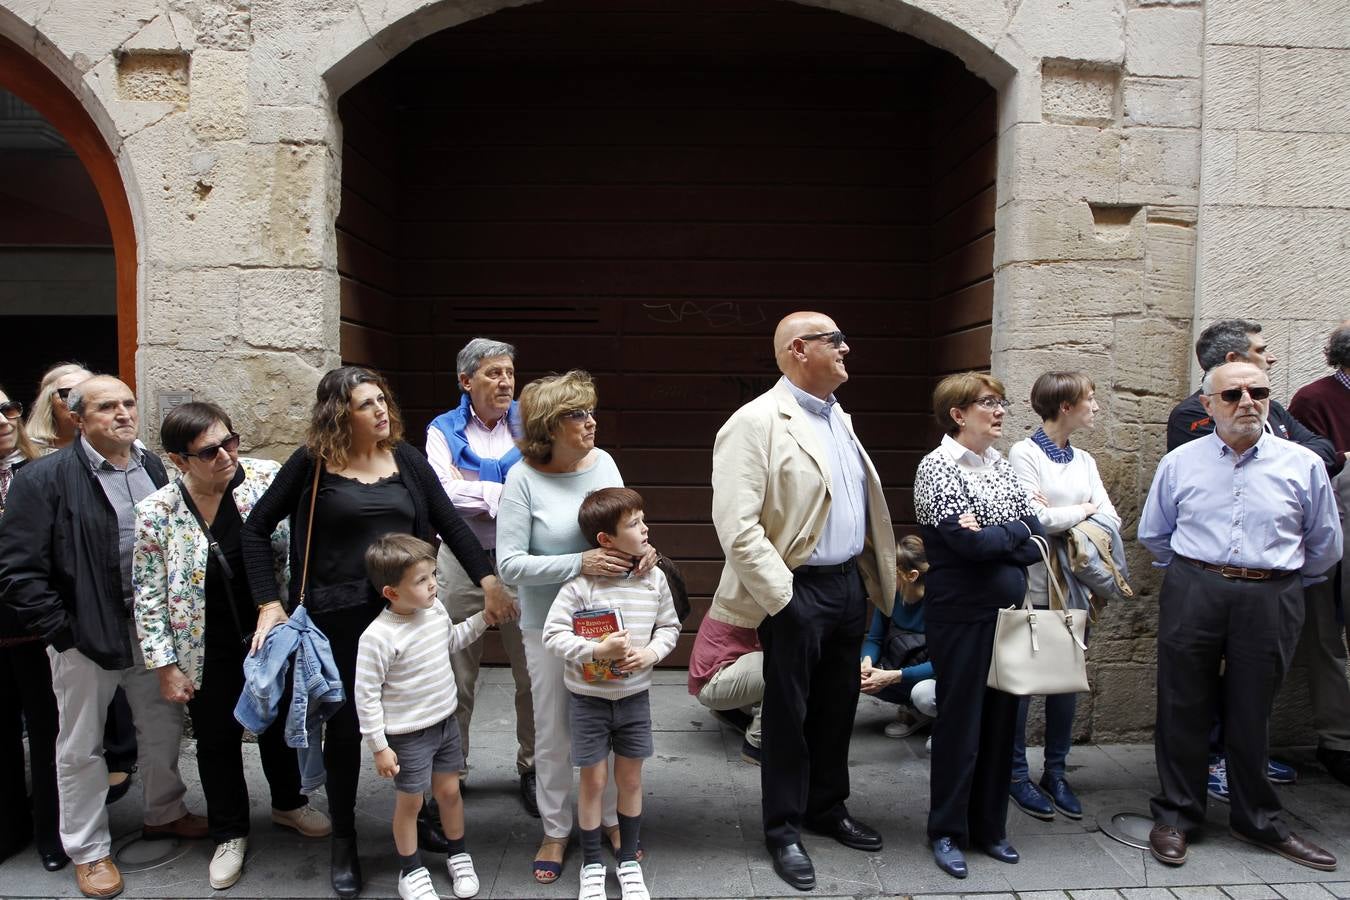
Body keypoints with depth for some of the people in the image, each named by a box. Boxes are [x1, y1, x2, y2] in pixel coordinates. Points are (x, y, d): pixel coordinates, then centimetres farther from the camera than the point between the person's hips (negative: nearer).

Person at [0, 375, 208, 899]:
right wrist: (60, 630, -14)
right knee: (81, 747, 10)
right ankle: (88, 850, 28)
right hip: (86, 636, -5)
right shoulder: (45, 478, -13)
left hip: (154, 626, 5)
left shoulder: (152, 468, 4)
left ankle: (164, 812, 41)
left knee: (164, 728, 19)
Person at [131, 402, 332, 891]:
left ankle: (288, 802, 45)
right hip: (210, 653, -1)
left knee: (280, 723, 20)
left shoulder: (267, 478, -14)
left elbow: (296, 549, -4)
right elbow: (149, 596, -8)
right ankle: (229, 833, 36)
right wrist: (165, 665, -7)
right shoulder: (157, 513, -15)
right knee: (218, 740, 15)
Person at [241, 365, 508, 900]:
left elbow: (448, 522, 4)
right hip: (339, 616, -2)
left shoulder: (405, 457, 3)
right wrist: (269, 602, -7)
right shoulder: (312, 463, -6)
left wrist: (488, 579, -4)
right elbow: (257, 529, 1)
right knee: (345, 724, 10)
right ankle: (343, 841, 30)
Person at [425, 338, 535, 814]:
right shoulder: (444, 430, 3)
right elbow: (443, 491, -12)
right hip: (463, 561, 0)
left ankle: (532, 768, 23)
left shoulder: (527, 425, 5)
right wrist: (509, 494, -14)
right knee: (456, 677, 9)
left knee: (532, 674, 6)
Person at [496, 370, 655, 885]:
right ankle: (555, 830, 31)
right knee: (553, 732, 11)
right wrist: (579, 563, -27)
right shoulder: (524, 479, -15)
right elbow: (509, 564, -17)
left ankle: (612, 819, 36)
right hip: (550, 624, -3)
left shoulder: (602, 462, -3)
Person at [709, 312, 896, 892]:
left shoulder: (839, 419, 12)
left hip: (849, 583, 8)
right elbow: (736, 525, -21)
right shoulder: (757, 422, -15)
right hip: (797, 591, -8)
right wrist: (781, 599, -19)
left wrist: (874, 577, 11)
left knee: (838, 706, 19)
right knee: (788, 712, 7)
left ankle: (827, 807, 38)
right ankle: (784, 829, 25)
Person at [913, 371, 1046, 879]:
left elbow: (1036, 541, 3)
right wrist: (1015, 532, -5)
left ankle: (990, 825, 27)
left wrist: (991, 540, -14)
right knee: (960, 721, 2)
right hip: (962, 615, -6)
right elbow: (967, 541, -21)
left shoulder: (1001, 465, 10)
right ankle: (948, 832, 18)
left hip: (1009, 610, 6)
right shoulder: (938, 467, -10)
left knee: (1001, 718, 12)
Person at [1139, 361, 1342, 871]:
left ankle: (1258, 821, 29)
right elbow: (1153, 534, 15)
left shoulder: (1303, 465, 2)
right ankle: (1176, 816, 22)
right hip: (1192, 597, 0)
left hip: (1270, 602, 0)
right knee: (1184, 709, 7)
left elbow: (1325, 546, 13)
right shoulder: (1179, 463, 3)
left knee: (1252, 714, 10)